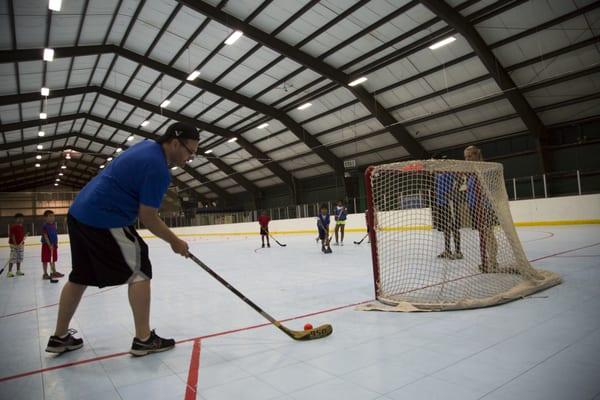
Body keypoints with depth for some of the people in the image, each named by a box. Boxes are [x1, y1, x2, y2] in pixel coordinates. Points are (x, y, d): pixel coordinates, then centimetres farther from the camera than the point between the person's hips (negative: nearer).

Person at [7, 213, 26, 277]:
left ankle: (18, 271, 21)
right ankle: (9, 272, -2)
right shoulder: (13, 227, -12)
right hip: (14, 245, -7)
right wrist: (15, 244, -22)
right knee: (12, 258, -7)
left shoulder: (22, 227, 11)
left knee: (19, 258, 13)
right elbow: (12, 236, -17)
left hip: (21, 245, 8)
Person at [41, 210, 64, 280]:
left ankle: (54, 272, 23)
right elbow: (45, 236, -18)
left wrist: (56, 243, 12)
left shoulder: (54, 225, 8)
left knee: (53, 260, 15)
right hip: (47, 245, -7)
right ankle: (45, 274, 9)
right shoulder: (45, 226, -13)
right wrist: (50, 245, -23)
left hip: (54, 245, 7)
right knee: (45, 260, 2)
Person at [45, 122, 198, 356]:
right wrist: (174, 241, -5)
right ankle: (143, 339, 2)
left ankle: (60, 337, 31)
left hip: (79, 213, 10)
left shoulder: (147, 146, 10)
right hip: (104, 220, -10)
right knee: (139, 270, -3)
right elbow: (147, 217, -16)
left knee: (80, 276, 18)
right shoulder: (158, 169, -19)